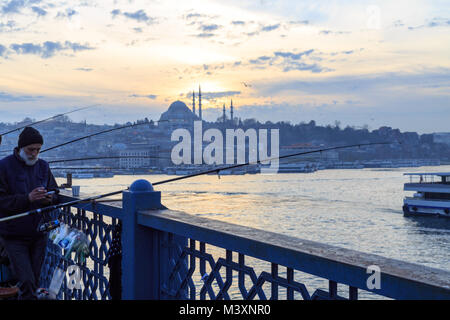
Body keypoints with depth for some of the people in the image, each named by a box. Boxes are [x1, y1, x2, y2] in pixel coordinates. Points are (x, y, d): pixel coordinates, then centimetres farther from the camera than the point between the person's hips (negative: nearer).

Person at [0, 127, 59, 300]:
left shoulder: (43, 166, 9)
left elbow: (55, 193, 15)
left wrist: (50, 198, -8)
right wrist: (27, 198, -24)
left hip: (39, 233, 5)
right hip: (14, 236, -4)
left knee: (34, 281, 8)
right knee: (26, 282, -11)